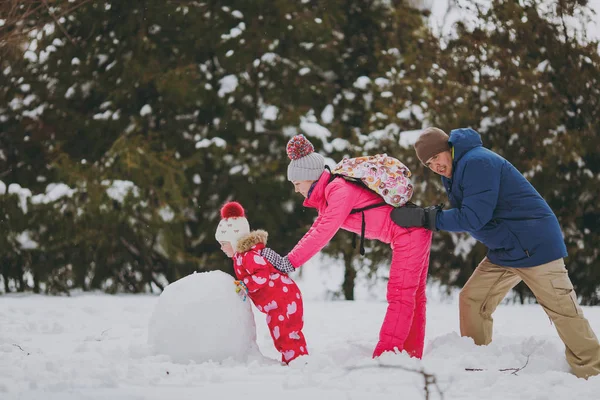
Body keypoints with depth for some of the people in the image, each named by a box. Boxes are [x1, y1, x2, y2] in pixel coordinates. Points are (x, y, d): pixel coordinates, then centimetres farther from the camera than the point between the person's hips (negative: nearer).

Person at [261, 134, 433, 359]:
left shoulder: (340, 190, -21)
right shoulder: (329, 193, 10)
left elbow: (323, 234, -26)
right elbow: (317, 232, 10)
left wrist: (289, 262, -23)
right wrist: (286, 259, 0)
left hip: (408, 233, -10)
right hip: (414, 233, 10)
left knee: (400, 296, -10)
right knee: (413, 296, 13)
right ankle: (411, 355, 20)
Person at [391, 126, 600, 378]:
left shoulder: (477, 162, -20)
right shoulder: (455, 172, 12)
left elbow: (473, 217, -25)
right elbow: (466, 217, 9)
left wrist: (426, 218, -21)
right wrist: (423, 216, -7)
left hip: (534, 244, -10)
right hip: (503, 251, 10)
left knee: (563, 311, -5)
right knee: (471, 301, 5)